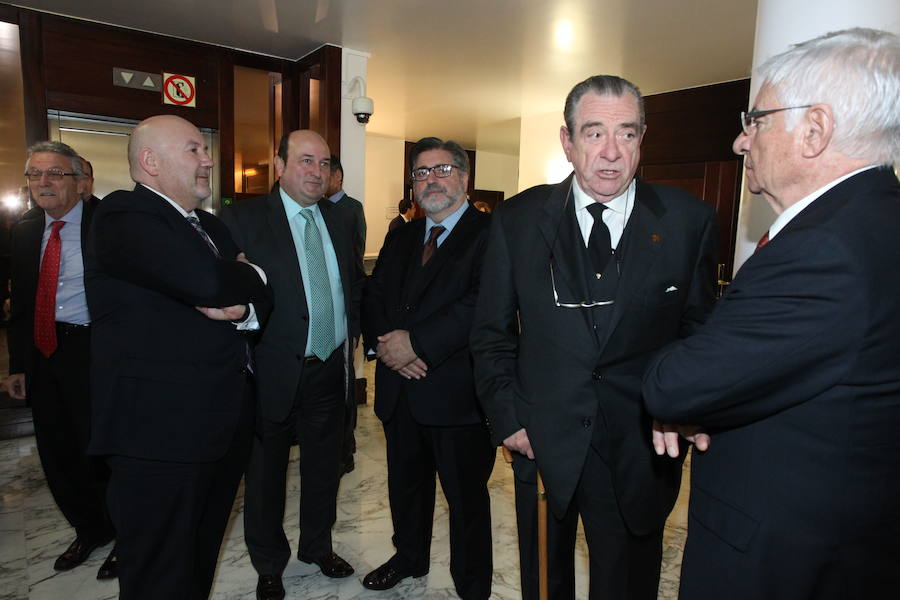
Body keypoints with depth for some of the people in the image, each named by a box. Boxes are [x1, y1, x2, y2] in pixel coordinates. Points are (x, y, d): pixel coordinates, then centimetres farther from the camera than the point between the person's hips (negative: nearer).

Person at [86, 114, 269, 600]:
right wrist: (251, 276, -6)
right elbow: (203, 280, -28)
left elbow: (262, 295, 12)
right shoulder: (123, 215, -11)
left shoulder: (210, 226, 16)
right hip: (161, 429, -8)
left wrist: (243, 308, -12)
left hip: (225, 423, 8)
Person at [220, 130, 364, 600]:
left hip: (332, 368, 5)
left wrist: (352, 331, 7)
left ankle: (318, 546, 45)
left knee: (324, 465, 20)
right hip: (275, 371, -4)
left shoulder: (340, 219, 7)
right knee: (267, 470, 14)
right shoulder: (243, 218, -10)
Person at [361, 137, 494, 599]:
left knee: (466, 497, 10)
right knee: (405, 484, 24)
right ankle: (409, 557, 49)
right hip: (400, 389, 7)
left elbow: (481, 304, -22)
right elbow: (373, 296, 9)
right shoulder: (400, 236, 15)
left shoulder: (490, 234, -9)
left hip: (457, 392, -6)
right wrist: (386, 343, -10)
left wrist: (416, 342, -20)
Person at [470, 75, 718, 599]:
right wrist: (506, 417, -4)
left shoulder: (689, 221, -5)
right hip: (541, 445, 1)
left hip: (640, 454, 0)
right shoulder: (517, 220, -4)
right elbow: (492, 333, 1)